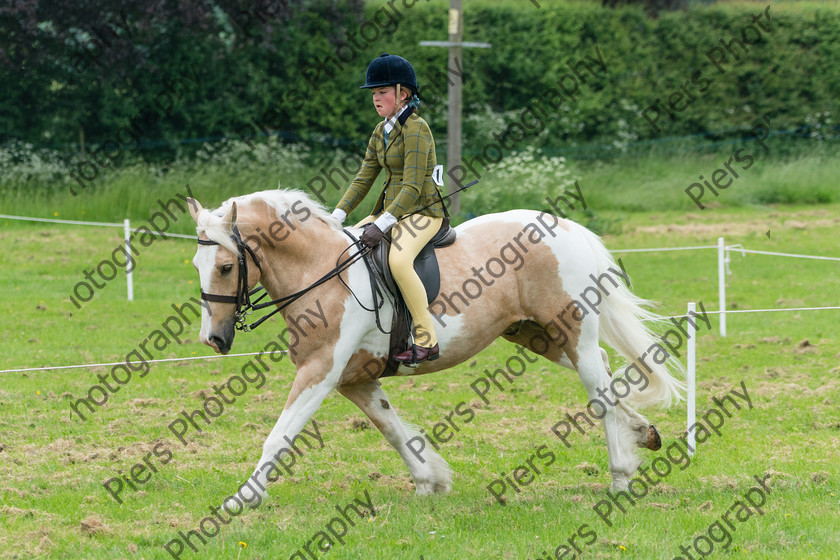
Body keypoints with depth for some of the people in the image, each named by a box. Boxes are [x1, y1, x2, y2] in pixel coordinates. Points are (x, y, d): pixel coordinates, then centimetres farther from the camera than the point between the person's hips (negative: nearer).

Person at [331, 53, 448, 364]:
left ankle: (426, 341, -30)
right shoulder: (381, 132, 12)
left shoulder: (415, 130, -16)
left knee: (399, 259, -34)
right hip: (391, 209, 10)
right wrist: (336, 218, 4)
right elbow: (363, 179, 14)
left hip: (422, 211, -10)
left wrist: (382, 224, -28)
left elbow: (412, 187, -22)